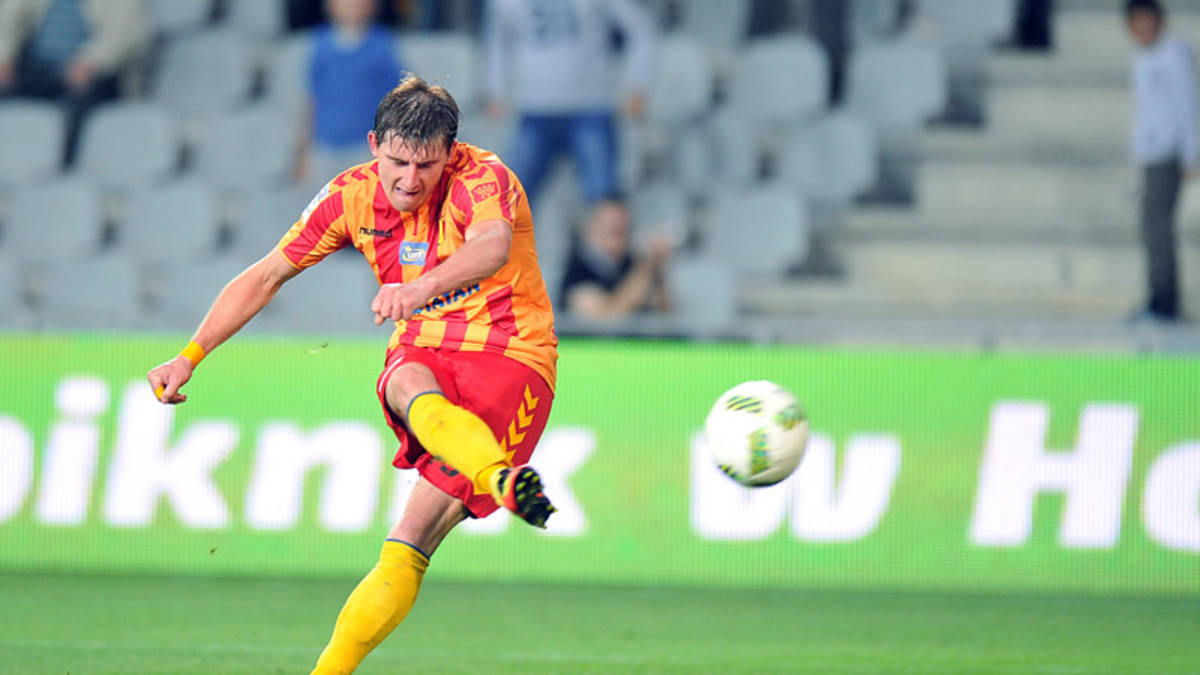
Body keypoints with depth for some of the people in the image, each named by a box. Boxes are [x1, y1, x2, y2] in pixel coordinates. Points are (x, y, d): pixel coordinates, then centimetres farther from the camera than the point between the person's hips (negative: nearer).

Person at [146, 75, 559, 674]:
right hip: (423, 350, 2)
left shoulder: (483, 178, -16)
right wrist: (189, 357, 4)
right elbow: (267, 275, 11)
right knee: (411, 389, -39)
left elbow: (493, 247, -40)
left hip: (511, 354, -2)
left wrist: (425, 287, -60)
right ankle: (503, 478, -69)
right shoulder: (352, 196, 1)